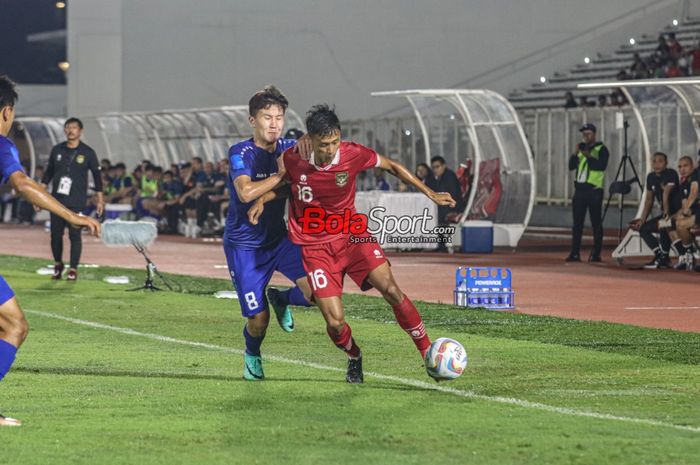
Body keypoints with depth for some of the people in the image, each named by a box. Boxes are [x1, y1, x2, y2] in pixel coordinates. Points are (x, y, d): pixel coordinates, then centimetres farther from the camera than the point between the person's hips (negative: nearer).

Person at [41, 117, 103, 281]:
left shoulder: (87, 152, 0)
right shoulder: (57, 150, 7)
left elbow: (97, 175, 5)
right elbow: (49, 172, 15)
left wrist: (99, 199, 3)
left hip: (76, 201, -3)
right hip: (57, 199, 3)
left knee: (75, 234, -6)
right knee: (55, 233, 4)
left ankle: (73, 269, 1)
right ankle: (58, 265, 23)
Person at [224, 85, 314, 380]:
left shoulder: (289, 148, -1)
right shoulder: (240, 153, -17)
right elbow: (246, 192, -33)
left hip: (278, 238, 4)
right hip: (243, 244, -4)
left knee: (316, 291, -18)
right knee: (259, 318, -5)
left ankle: (280, 299, 17)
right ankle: (252, 354, 31)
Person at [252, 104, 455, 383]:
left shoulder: (353, 155, -14)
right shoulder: (291, 160, -12)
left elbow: (392, 166, 3)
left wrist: (430, 194, 2)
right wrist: (262, 200, -9)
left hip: (352, 235, 1)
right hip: (314, 246, -1)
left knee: (391, 290, -20)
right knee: (335, 321, -11)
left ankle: (428, 353, -7)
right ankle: (354, 359, 23)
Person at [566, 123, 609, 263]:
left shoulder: (601, 149, -1)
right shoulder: (581, 149, 17)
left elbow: (602, 166, -17)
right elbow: (571, 166, 8)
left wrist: (588, 156, -24)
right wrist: (576, 153, -6)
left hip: (594, 190, -6)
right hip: (580, 190, 6)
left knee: (596, 223, -3)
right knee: (577, 223, 5)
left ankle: (596, 254, 0)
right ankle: (575, 253, 8)